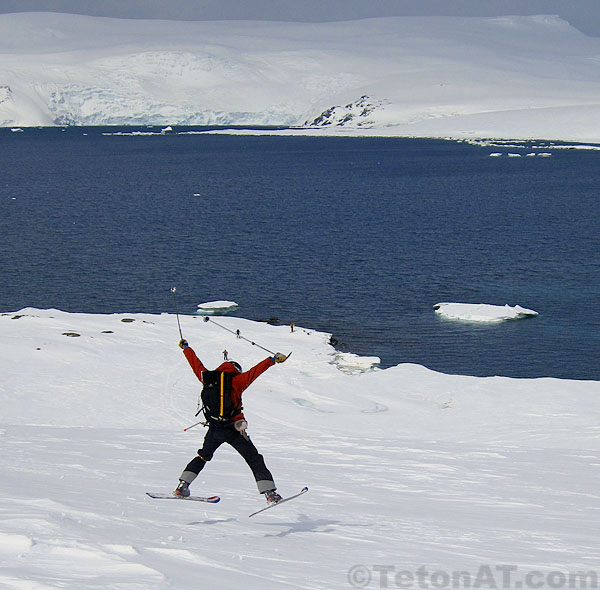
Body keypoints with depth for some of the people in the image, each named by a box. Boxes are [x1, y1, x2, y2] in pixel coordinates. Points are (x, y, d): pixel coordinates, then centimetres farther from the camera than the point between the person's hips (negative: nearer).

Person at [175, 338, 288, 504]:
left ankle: (182, 485, 18)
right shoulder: (237, 381, -4)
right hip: (234, 429, -4)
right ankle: (269, 492, -8)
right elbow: (255, 371, -10)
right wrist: (273, 360, -6)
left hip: (214, 429, 4)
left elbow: (195, 363, 20)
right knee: (255, 460, 2)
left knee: (203, 456, 27)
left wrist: (186, 347, 34)